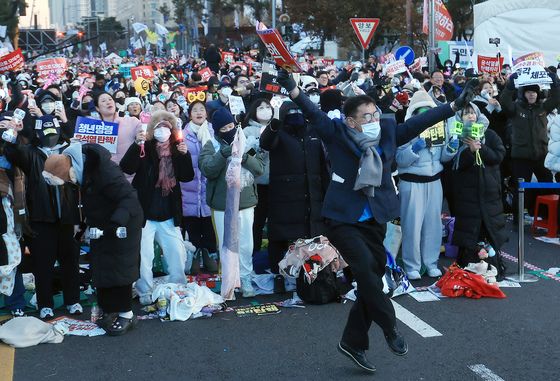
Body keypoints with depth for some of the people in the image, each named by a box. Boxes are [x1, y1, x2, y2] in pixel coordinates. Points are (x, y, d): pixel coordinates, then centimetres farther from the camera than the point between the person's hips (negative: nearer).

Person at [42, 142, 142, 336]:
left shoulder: (103, 170, -32)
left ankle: (126, 314, 5)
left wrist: (117, 223, -43)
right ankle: (109, 312, 19)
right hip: (100, 225, 8)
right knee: (101, 269, 8)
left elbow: (129, 196, -33)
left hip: (122, 224, -8)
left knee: (119, 268, -6)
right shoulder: (79, 168, -7)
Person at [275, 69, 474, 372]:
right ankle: (390, 328, 0)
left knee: (372, 277, 8)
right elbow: (315, 115, -21)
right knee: (366, 267, -21)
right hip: (344, 220, -5)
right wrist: (293, 90, -37)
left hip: (374, 220, 5)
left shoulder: (388, 131, 3)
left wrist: (454, 106, 13)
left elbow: (419, 122, 10)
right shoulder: (337, 133, -9)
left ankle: (353, 342, 23)